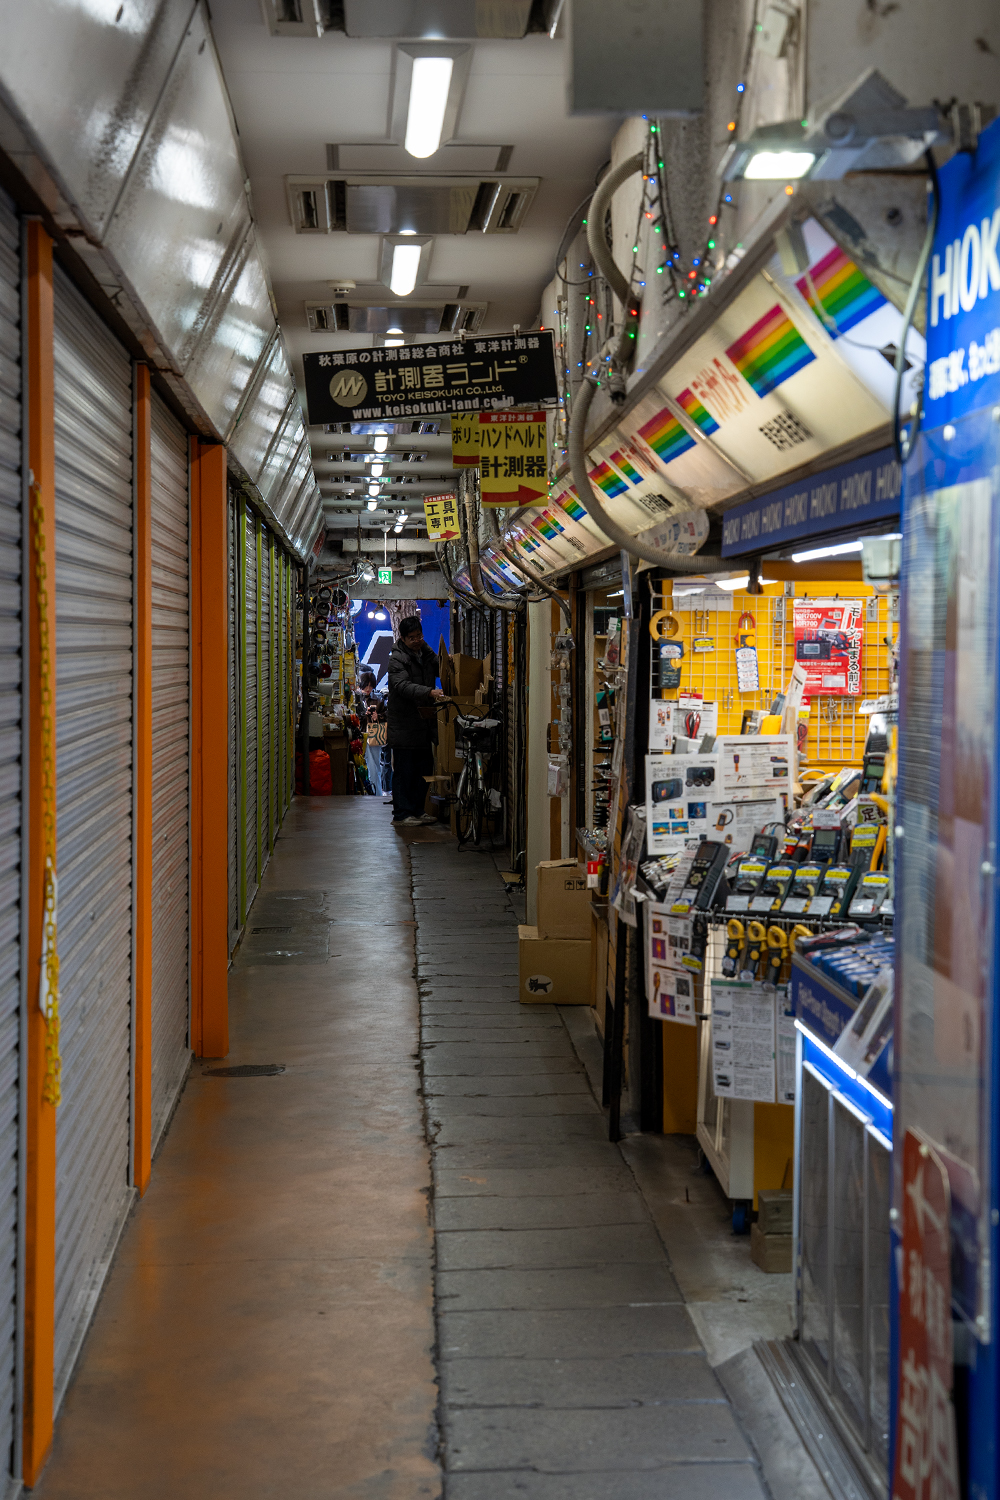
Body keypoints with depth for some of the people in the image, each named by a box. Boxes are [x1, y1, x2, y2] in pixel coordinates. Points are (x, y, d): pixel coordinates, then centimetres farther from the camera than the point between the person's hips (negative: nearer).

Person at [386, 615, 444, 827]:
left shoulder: (426, 653, 11)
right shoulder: (397, 659, -13)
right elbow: (403, 685, -26)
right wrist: (430, 692, -40)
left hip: (424, 721, 8)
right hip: (404, 724, -8)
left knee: (424, 769, 12)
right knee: (404, 770, -3)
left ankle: (417, 809, 22)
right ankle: (402, 813, 3)